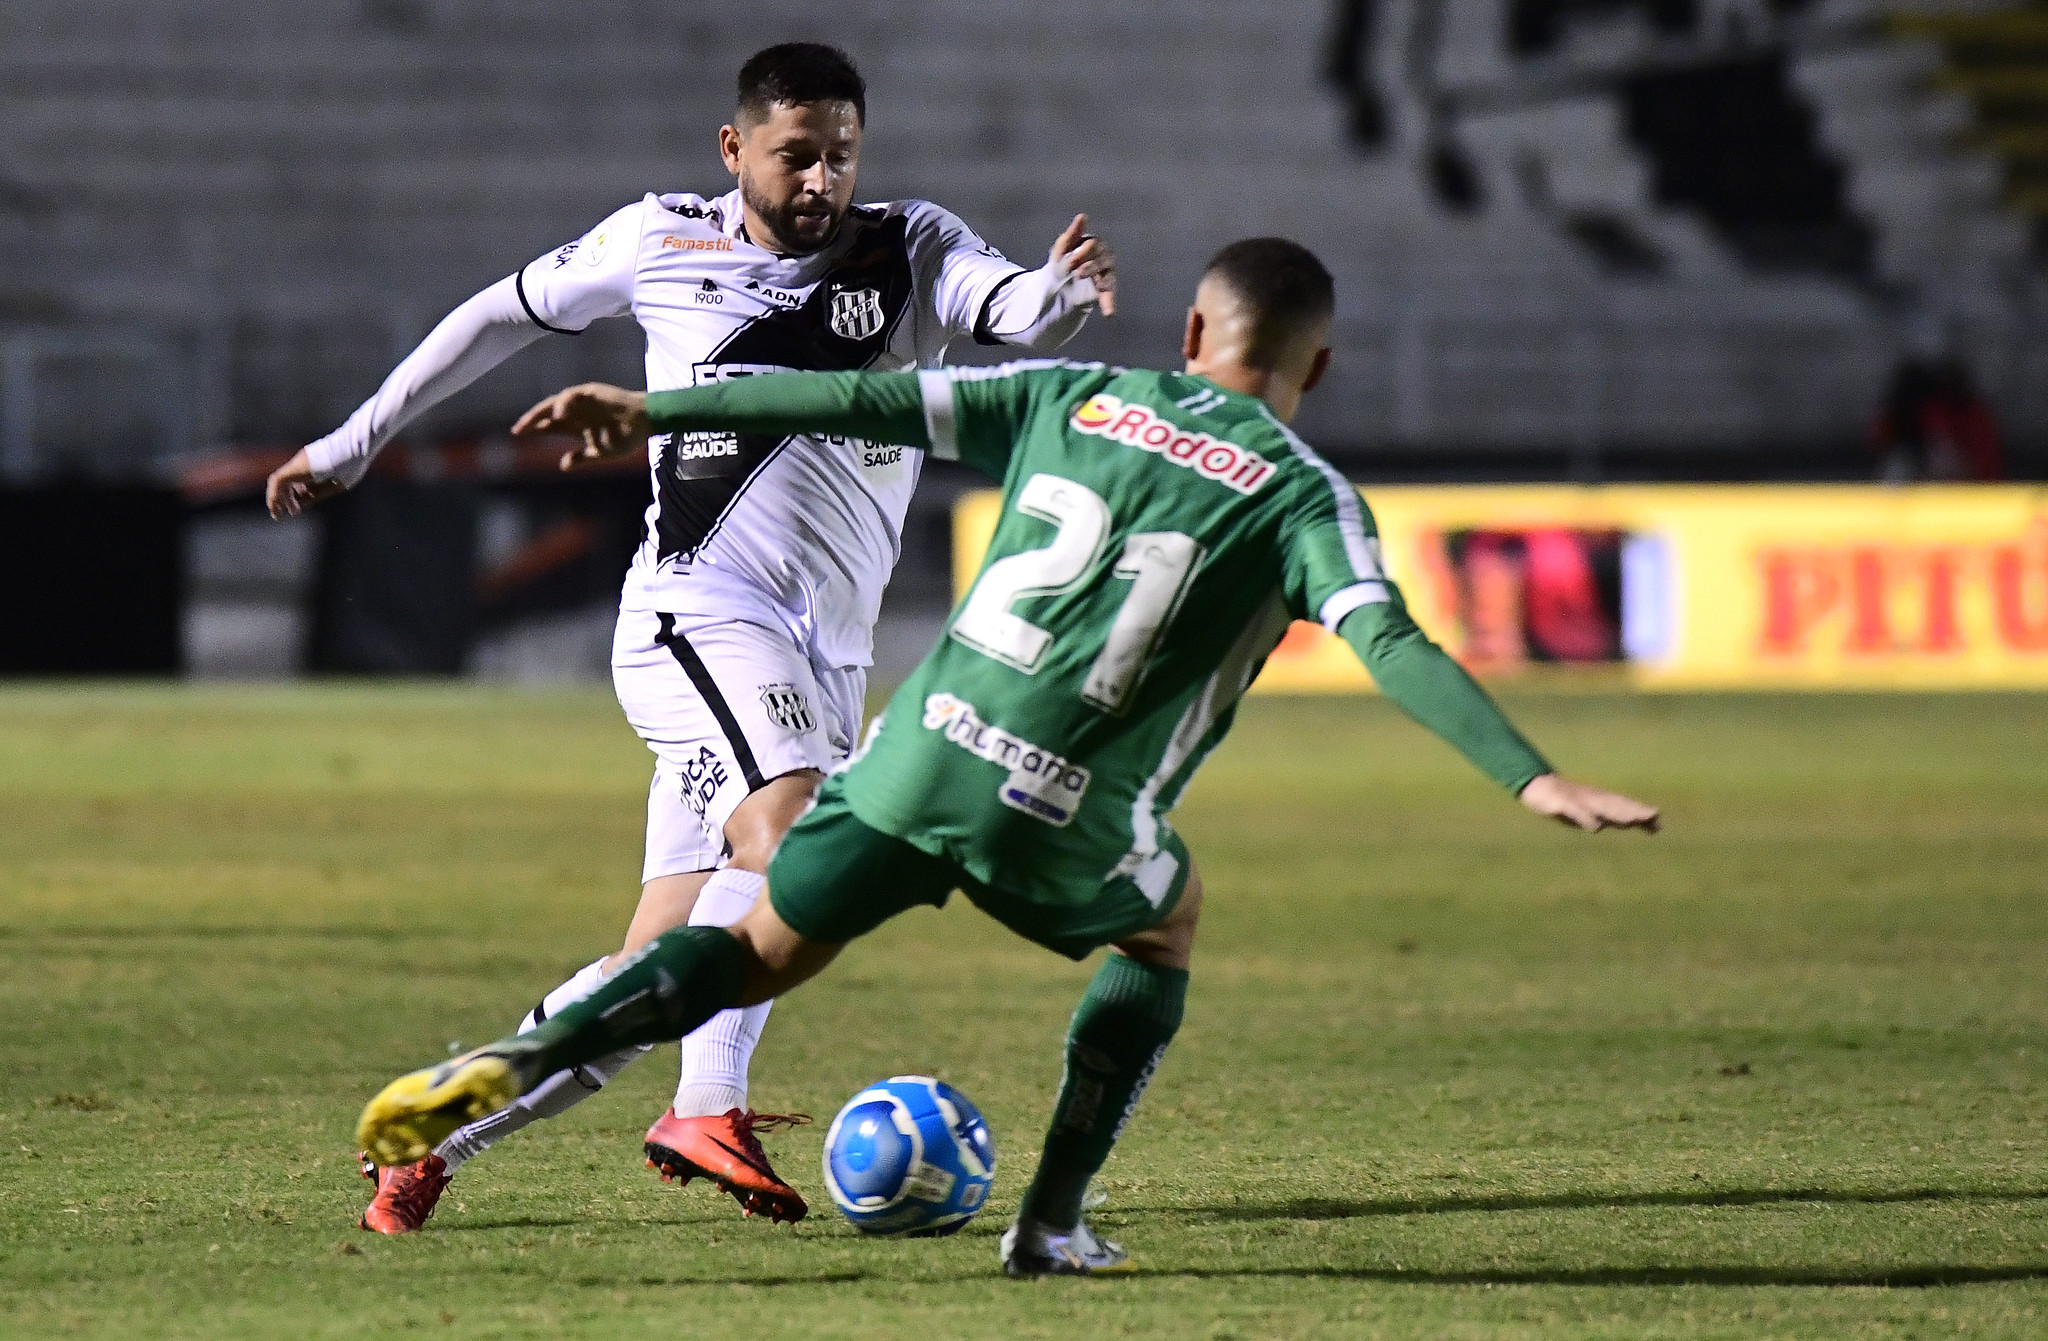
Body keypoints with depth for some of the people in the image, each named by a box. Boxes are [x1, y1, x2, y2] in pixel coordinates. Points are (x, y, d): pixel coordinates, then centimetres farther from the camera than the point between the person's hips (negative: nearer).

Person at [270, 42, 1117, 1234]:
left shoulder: (912, 252, 9)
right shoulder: (661, 241, 6)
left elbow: (1015, 311, -11)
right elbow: (503, 317, 19)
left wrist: (1066, 290, -35)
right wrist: (353, 445, 24)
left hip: (824, 660, 4)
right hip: (700, 610, -4)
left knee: (658, 982, 1)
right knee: (791, 824, -33)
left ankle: (429, 1142, 13)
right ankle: (710, 1111, -38)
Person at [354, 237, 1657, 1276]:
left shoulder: (1075, 400, 12)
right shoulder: (1302, 494, 2)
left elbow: (859, 402, 11)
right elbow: (1390, 643, -14)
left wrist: (654, 410, 17)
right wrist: (1537, 779, -19)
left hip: (925, 750, 2)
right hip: (1063, 822, -2)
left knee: (766, 949, 18)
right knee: (1164, 926, 29)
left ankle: (513, 1066, -2)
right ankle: (1054, 1222, 22)